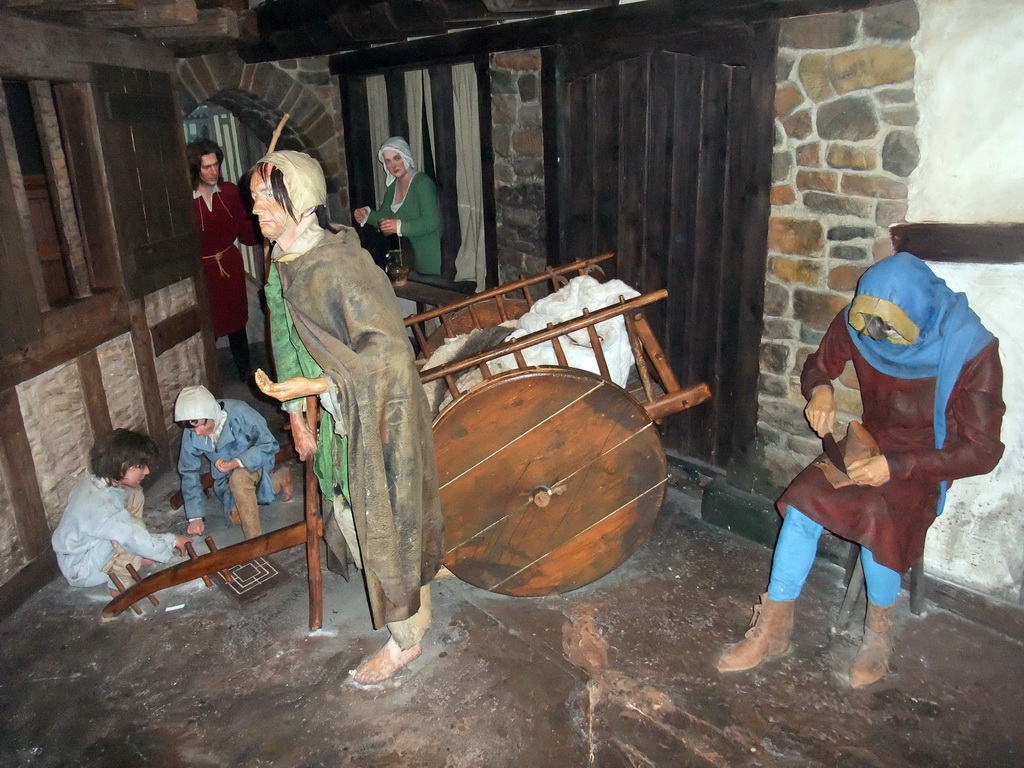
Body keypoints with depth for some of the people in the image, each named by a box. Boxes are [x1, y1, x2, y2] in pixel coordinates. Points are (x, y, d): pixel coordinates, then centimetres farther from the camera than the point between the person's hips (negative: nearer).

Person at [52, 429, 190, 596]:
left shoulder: (100, 482, -12)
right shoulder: (101, 506, -36)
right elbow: (139, 542, -33)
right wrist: (173, 541, -17)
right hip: (80, 569, -9)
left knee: (133, 493, 0)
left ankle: (132, 558, 7)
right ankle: (121, 583, -8)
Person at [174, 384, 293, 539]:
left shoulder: (239, 413, -33)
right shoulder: (191, 434, -19)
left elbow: (269, 445, -26)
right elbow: (189, 472, -7)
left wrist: (236, 463, -41)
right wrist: (195, 517, -11)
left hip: (253, 462, -6)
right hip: (227, 475, 6)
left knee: (239, 478, -36)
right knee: (237, 518, -2)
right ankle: (280, 477, 19)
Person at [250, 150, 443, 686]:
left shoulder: (341, 266, -26)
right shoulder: (284, 262, 2)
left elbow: (388, 350, -27)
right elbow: (288, 342, 11)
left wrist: (313, 386, -30)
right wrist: (296, 412, 11)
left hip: (375, 416, -9)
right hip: (336, 417, 9)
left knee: (382, 523, 5)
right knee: (351, 515, 22)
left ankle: (405, 637, 27)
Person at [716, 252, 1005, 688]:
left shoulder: (971, 348, -22)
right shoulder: (856, 321, -11)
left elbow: (982, 451, -18)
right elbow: (818, 366, 9)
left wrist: (896, 467, -30)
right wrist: (819, 389, -17)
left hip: (929, 462, -3)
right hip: (871, 443, 4)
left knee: (878, 515, -34)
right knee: (804, 500, -24)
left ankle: (879, 630, -6)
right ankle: (773, 630, -13)